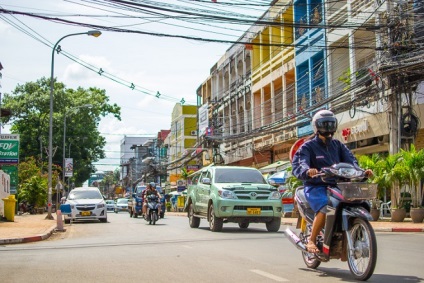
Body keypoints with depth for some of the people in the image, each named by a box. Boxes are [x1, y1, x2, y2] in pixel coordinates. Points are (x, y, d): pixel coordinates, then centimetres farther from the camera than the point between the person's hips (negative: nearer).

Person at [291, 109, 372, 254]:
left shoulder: (338, 145, 19)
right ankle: (311, 241, -16)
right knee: (325, 208, -33)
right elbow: (298, 164, -15)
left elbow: (350, 160, 5)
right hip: (315, 187, -5)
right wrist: (307, 171, -38)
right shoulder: (308, 146, 3)